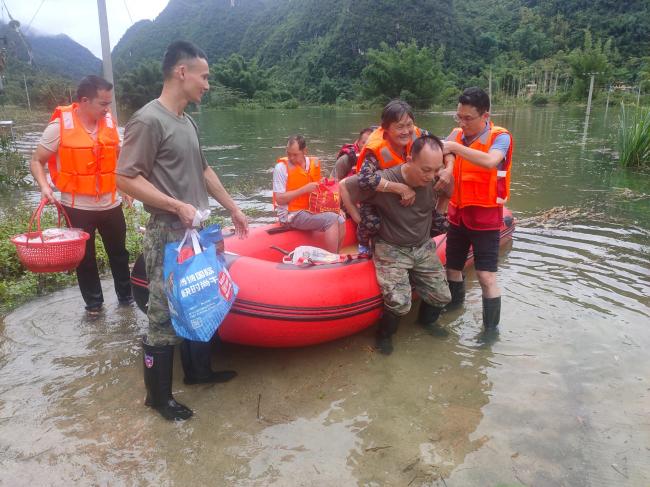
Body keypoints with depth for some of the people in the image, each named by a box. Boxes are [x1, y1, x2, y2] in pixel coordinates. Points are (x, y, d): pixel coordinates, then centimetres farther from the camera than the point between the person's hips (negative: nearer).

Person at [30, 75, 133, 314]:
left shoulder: (110, 122, 1)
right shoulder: (60, 126, -12)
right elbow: (36, 161, -3)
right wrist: (44, 186, -19)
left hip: (111, 204, 4)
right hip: (78, 207, -3)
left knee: (119, 252, 14)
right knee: (85, 257, 9)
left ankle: (126, 295, 30)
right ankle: (93, 302, 25)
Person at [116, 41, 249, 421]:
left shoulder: (188, 122, 12)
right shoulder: (148, 120, -15)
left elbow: (204, 171, 21)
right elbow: (126, 179, -18)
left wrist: (233, 208, 22)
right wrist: (177, 206, -22)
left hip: (197, 233, 9)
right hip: (168, 236, -9)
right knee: (165, 316, 1)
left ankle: (198, 370, 36)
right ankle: (159, 396, 18)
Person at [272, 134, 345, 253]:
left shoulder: (311, 163, 7)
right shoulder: (281, 167, -10)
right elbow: (279, 199, -16)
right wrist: (304, 189, -18)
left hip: (308, 210, 7)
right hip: (291, 215, -7)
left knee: (340, 220, -10)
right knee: (331, 219, -23)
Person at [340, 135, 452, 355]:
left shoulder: (436, 180, -14)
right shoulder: (382, 181, -28)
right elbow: (344, 186, -15)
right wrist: (360, 220, -10)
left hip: (424, 247, 5)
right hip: (391, 250, -5)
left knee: (442, 297, 7)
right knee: (400, 304, -18)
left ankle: (426, 321, 42)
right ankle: (385, 334, 15)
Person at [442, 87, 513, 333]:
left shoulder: (500, 137, -14)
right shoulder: (456, 135, 3)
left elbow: (490, 161, -34)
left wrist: (455, 146, -35)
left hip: (485, 218, -5)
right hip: (458, 215, 5)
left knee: (486, 277, -6)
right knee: (452, 268, 18)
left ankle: (491, 329, 11)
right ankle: (455, 307, 43)